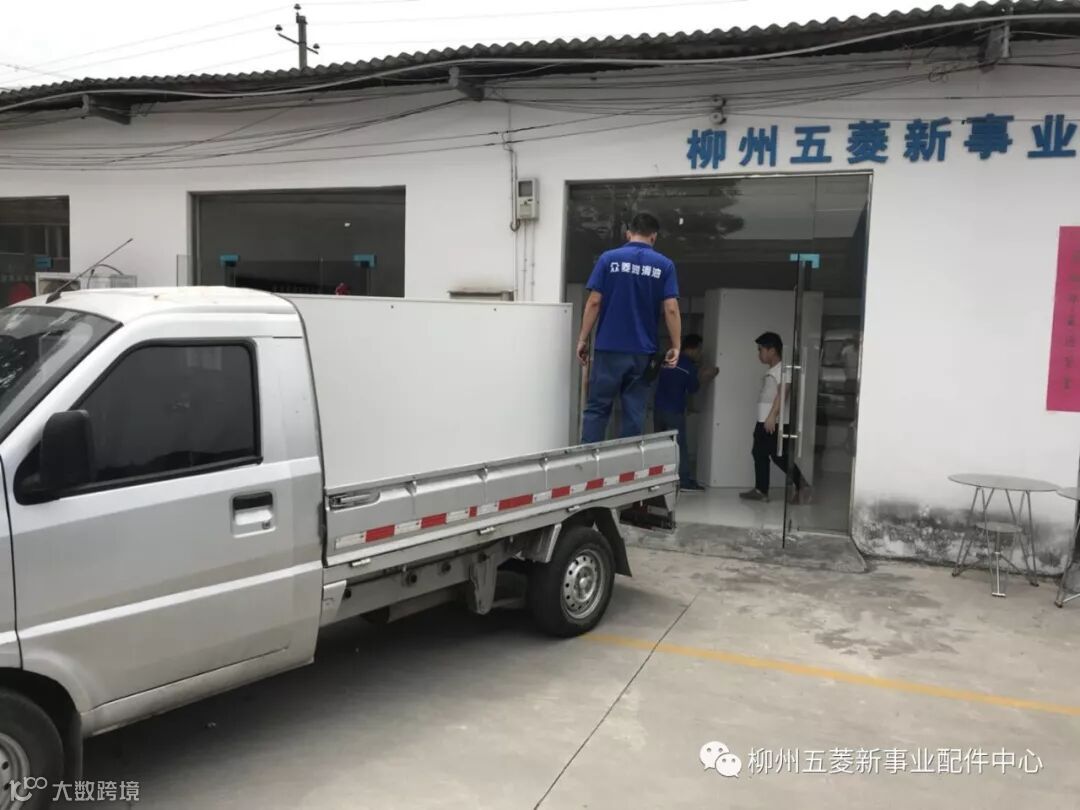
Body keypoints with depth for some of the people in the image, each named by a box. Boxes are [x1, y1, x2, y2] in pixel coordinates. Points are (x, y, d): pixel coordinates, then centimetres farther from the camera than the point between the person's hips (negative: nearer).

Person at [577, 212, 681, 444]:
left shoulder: (608, 258, 1)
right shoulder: (664, 265, 3)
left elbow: (594, 302, -3)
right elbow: (671, 309, -3)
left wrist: (583, 339, 2)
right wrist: (676, 347, 3)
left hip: (609, 347, -1)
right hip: (643, 350, 1)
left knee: (597, 408, 4)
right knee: (634, 412, 6)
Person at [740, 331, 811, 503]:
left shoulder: (783, 369, -12)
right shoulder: (771, 371, 18)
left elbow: (783, 392, -22)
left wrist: (773, 415, -29)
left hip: (775, 422, -10)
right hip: (763, 421, 10)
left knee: (780, 457, -8)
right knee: (759, 454, 10)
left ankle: (802, 486, 0)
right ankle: (761, 490, 15)